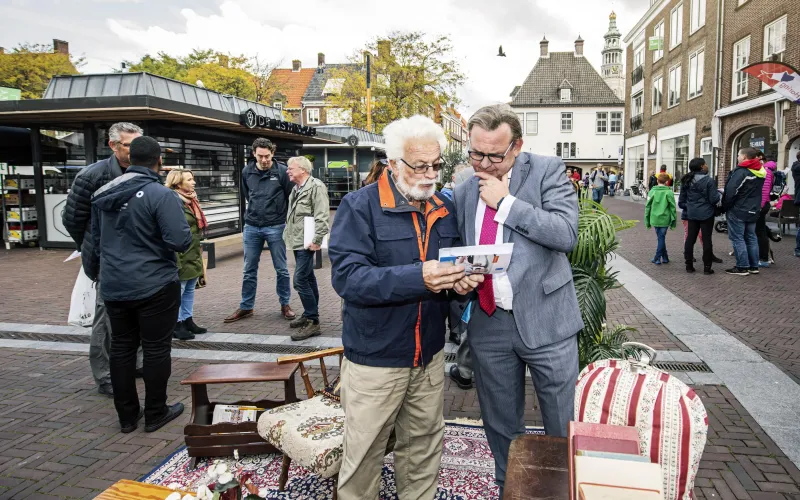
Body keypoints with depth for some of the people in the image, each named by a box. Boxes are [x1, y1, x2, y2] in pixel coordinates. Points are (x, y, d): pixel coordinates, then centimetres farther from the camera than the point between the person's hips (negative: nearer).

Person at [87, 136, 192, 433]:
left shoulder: (103, 194, 7)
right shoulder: (161, 195, -17)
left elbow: (96, 240, 17)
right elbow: (181, 241, -23)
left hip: (114, 286, 7)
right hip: (154, 286, -6)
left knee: (121, 348, 14)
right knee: (156, 349, 6)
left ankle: (127, 416, 24)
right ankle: (155, 414, 17)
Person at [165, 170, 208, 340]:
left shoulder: (191, 200, 14)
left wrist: (199, 252, 23)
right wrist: (176, 260, -24)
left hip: (194, 255, 10)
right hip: (181, 256, -10)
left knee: (190, 289, 17)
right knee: (178, 291, 2)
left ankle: (188, 320, 28)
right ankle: (177, 324, 12)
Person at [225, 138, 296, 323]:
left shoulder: (282, 171, -10)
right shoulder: (246, 171, 1)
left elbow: (292, 197, -2)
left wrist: (278, 214, 5)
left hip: (275, 227, -3)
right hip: (251, 227, 3)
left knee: (281, 270, 7)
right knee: (249, 270, 10)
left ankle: (285, 305, 20)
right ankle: (246, 307, 21)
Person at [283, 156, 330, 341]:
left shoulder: (316, 186, -14)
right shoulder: (297, 189, 16)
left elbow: (322, 216, -20)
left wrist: (316, 240, -23)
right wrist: (288, 235, 21)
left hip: (306, 242, -10)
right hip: (297, 241, 10)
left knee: (300, 280, -13)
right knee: (308, 278, 16)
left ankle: (313, 322, -7)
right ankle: (309, 314, 26)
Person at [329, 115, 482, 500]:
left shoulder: (445, 209, 6)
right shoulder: (360, 206, -13)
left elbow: (454, 263, 16)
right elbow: (347, 276, -23)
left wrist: (463, 278, -9)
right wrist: (418, 278, -33)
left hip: (430, 355, 5)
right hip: (375, 359, -5)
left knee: (424, 447, 20)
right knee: (364, 453, 10)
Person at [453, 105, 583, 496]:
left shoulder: (547, 171, -5)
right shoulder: (464, 192, 7)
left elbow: (567, 233, -19)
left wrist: (506, 202, -18)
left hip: (544, 319, -4)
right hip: (487, 323, 4)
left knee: (562, 426, 10)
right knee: (500, 424, 18)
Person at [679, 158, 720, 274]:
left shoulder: (686, 181, 4)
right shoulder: (709, 181, -13)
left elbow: (682, 200, 9)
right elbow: (714, 199, -13)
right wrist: (719, 195, 6)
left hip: (691, 214, 5)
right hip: (706, 214, -5)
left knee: (690, 238, 8)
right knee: (706, 239, 0)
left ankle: (689, 265, 11)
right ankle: (707, 267, 3)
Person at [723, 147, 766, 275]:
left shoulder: (741, 172, -19)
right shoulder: (760, 172, 8)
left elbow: (731, 191, -21)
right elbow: (757, 192, 16)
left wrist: (726, 206, -9)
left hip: (738, 211, -8)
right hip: (753, 211, 8)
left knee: (737, 238, -2)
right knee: (751, 238, 14)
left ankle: (742, 267, -1)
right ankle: (754, 266, 19)